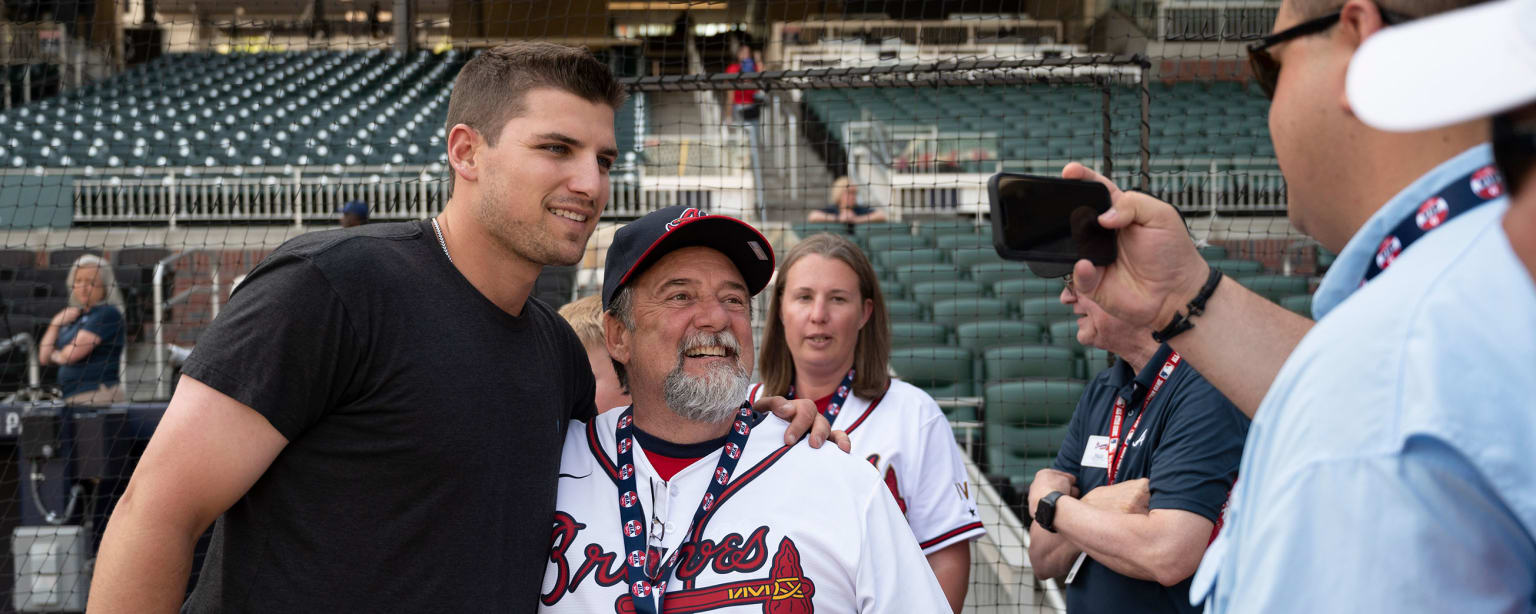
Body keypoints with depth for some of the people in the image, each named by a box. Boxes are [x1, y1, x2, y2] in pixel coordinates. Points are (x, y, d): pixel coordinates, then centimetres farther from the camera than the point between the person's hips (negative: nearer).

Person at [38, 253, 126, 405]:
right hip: (72, 399, 8)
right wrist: (56, 323, 7)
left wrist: (56, 355, 13)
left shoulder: (108, 314, -5)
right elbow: (44, 358, 18)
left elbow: (72, 354, -10)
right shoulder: (73, 317, 22)